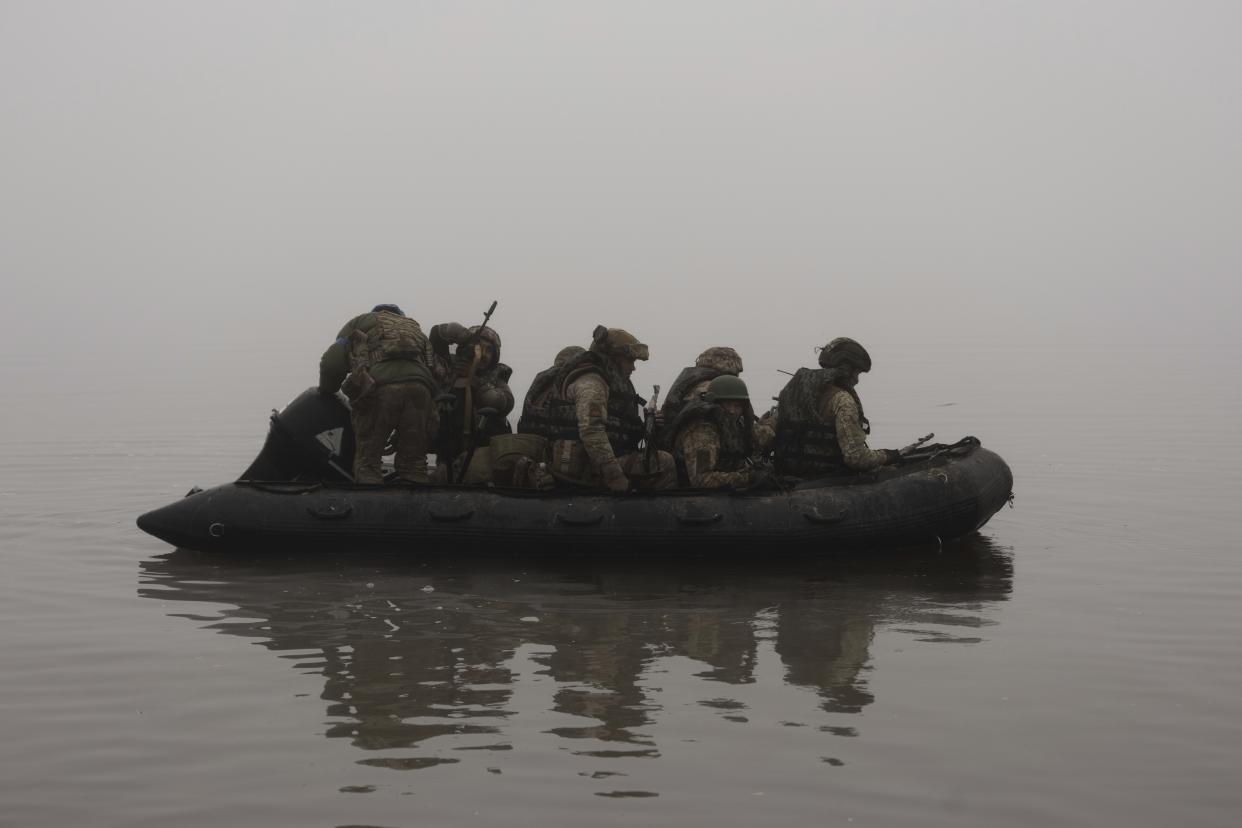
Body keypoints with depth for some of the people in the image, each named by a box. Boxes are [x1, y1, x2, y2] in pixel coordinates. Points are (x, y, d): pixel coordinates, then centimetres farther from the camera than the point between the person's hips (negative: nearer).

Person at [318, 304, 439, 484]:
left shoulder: (360, 322, 28)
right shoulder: (413, 326, 38)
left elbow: (333, 362, 15)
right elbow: (432, 366, 26)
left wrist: (326, 391, 33)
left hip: (378, 385, -3)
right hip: (419, 386, 3)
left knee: (367, 463, 2)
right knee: (414, 464, 9)